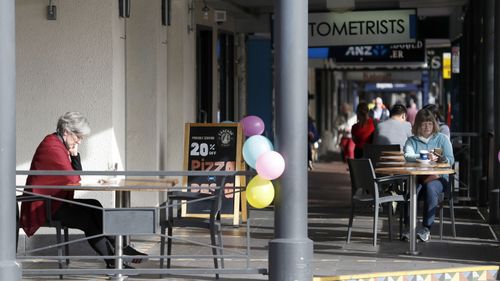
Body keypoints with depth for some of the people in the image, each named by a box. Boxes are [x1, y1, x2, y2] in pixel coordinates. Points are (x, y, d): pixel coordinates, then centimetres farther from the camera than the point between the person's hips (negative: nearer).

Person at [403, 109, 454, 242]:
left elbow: (451, 160, 3)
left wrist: (441, 159, -21)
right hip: (417, 177, 1)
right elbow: (408, 156, -9)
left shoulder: (442, 138, 14)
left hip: (438, 177, -1)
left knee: (430, 188, -35)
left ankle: (426, 228, -33)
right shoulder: (412, 141, 13)